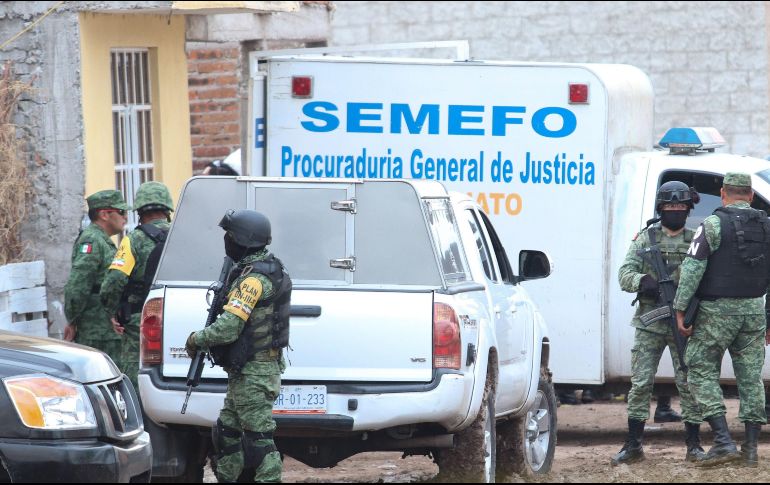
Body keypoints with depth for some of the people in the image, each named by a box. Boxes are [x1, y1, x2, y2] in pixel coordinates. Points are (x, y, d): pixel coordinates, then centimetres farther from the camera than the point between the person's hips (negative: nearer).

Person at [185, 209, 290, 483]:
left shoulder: (254, 279, -20)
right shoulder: (267, 269, 12)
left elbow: (228, 329, -24)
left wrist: (195, 340, -9)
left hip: (253, 375, -10)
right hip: (247, 373, 10)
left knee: (258, 438, -9)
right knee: (226, 432, 17)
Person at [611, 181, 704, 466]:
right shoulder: (645, 239, 7)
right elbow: (625, 275, 0)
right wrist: (644, 282, -21)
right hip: (649, 324, 0)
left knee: (689, 384, -1)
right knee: (640, 384, -1)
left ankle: (694, 445, 6)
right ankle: (633, 445, 4)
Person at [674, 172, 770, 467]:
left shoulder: (713, 225, -9)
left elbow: (692, 270, -14)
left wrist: (680, 309, -9)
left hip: (717, 311, -5)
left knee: (702, 372, 1)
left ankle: (723, 442, -11)